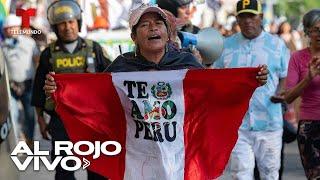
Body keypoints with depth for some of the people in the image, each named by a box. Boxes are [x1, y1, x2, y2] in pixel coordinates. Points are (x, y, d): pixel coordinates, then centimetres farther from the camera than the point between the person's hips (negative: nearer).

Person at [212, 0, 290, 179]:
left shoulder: (277, 44, 7)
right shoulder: (226, 45, 10)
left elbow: (286, 76, 10)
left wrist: (280, 93, -10)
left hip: (269, 122, 0)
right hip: (236, 123, 0)